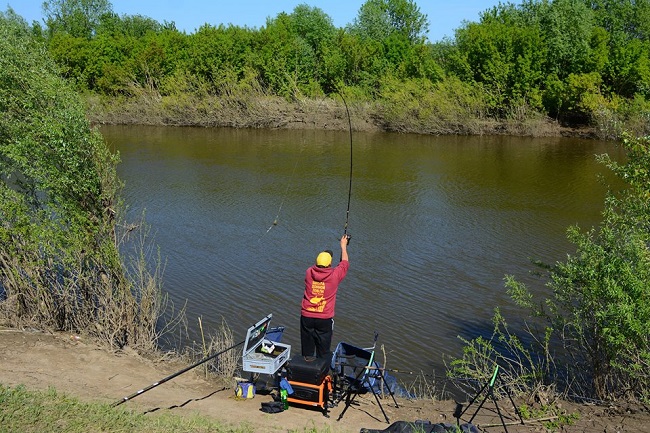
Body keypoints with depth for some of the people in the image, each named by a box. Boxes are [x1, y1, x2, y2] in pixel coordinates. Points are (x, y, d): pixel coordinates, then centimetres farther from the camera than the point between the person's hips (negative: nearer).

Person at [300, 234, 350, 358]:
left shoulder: (309, 272, -1)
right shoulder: (334, 275, -9)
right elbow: (344, 263, 11)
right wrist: (343, 246, 27)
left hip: (306, 317, 3)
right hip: (325, 319, -3)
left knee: (307, 351, 11)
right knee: (323, 352, 6)